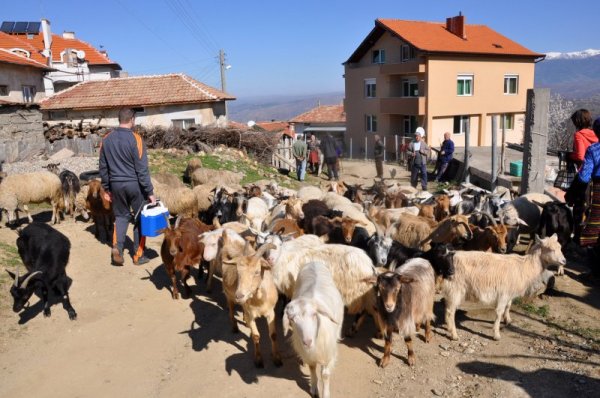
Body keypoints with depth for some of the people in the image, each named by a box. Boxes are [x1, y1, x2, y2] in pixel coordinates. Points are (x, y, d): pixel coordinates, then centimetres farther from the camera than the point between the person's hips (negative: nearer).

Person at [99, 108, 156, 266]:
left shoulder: (106, 139, 3)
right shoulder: (135, 139, -13)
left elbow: (103, 167, 9)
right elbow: (142, 169, -14)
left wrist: (106, 188, 19)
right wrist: (150, 192, -9)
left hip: (116, 184, 4)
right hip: (134, 184, -4)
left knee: (121, 216, 18)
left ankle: (117, 247, -1)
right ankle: (138, 255, 15)